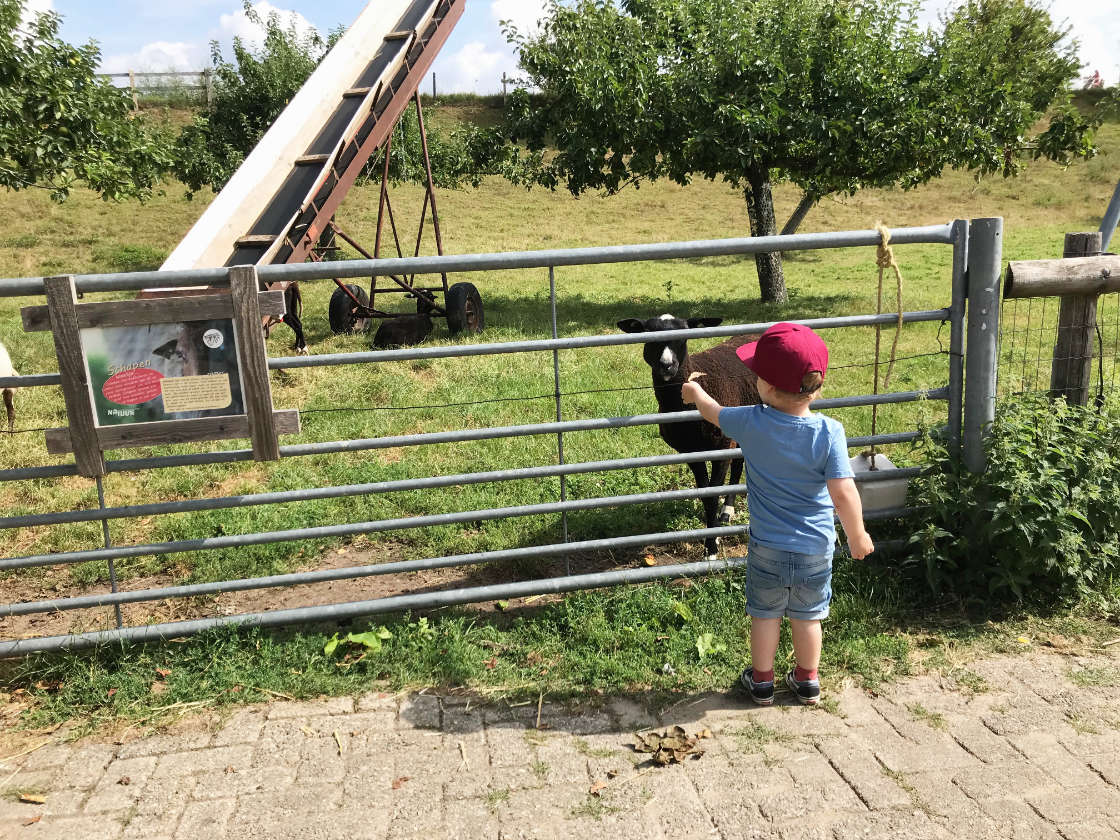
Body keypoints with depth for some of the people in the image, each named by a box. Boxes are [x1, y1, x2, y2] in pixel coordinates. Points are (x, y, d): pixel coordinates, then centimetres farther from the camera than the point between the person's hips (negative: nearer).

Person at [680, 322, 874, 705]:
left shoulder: (751, 422, -17)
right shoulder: (829, 432, -20)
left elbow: (714, 412, 4)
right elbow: (844, 493, -21)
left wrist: (694, 391, 26)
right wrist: (857, 535, -4)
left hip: (767, 547, 0)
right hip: (816, 547, 0)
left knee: (765, 614, 17)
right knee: (807, 616, 19)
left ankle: (762, 680, 32)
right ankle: (807, 681, 36)